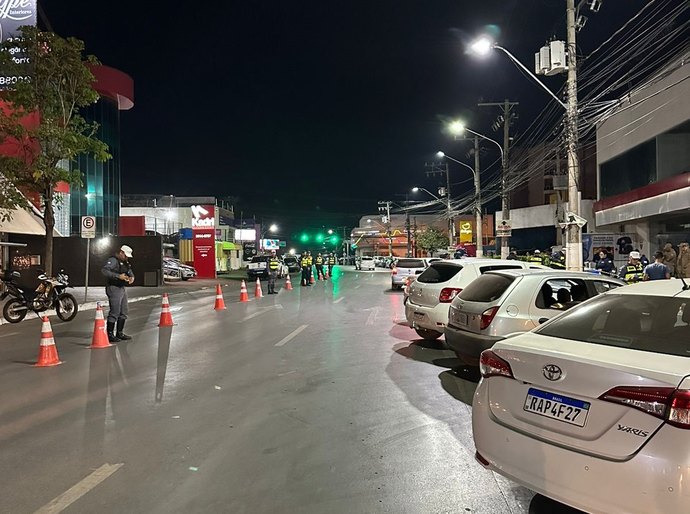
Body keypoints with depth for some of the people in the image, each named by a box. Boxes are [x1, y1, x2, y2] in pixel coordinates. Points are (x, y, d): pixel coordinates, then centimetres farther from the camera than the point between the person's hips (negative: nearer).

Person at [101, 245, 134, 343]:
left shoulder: (125, 262, 16)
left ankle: (119, 333, 24)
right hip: (114, 288, -10)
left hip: (122, 288, 10)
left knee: (124, 312, 14)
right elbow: (104, 270, -28)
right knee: (114, 312, -9)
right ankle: (110, 335, -2)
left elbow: (130, 272, 25)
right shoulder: (113, 260, -13)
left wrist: (132, 277, 1)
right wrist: (118, 276, -34)